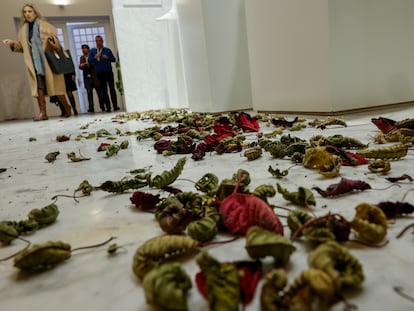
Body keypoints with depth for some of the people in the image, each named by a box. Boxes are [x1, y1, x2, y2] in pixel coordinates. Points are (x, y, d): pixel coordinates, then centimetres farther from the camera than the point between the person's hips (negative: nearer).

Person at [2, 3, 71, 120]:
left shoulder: (45, 25, 1)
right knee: (39, 86, -7)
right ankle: (43, 112, -10)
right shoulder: (23, 29, 13)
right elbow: (23, 47, 19)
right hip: (35, 62, 3)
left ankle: (67, 108, 13)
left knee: (55, 86, -2)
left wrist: (51, 37, -27)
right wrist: (13, 43, 1)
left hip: (48, 61, -3)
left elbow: (57, 44, -7)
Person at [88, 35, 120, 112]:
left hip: (108, 72, -1)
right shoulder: (92, 51, 11)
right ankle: (108, 107, 4)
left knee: (112, 89, -6)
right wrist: (94, 57, -16)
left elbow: (113, 59, 5)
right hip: (99, 74, 1)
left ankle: (115, 106, -4)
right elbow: (89, 60, 2)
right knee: (103, 91, 1)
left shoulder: (107, 50, 9)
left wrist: (107, 58, -13)